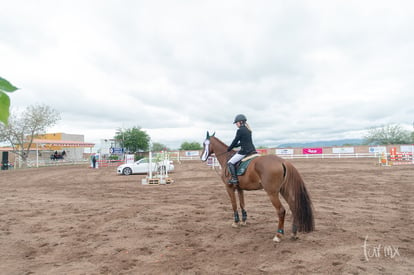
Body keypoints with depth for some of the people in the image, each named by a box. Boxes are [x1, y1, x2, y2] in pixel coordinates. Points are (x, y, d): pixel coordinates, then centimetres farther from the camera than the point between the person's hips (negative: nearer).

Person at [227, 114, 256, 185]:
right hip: (252, 150, 9)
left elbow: (235, 141, -5)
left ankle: (234, 179, -10)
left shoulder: (240, 130, -10)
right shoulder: (248, 130, 16)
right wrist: (234, 146, 24)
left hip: (244, 151, -9)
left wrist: (229, 149, 11)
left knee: (230, 163, -3)